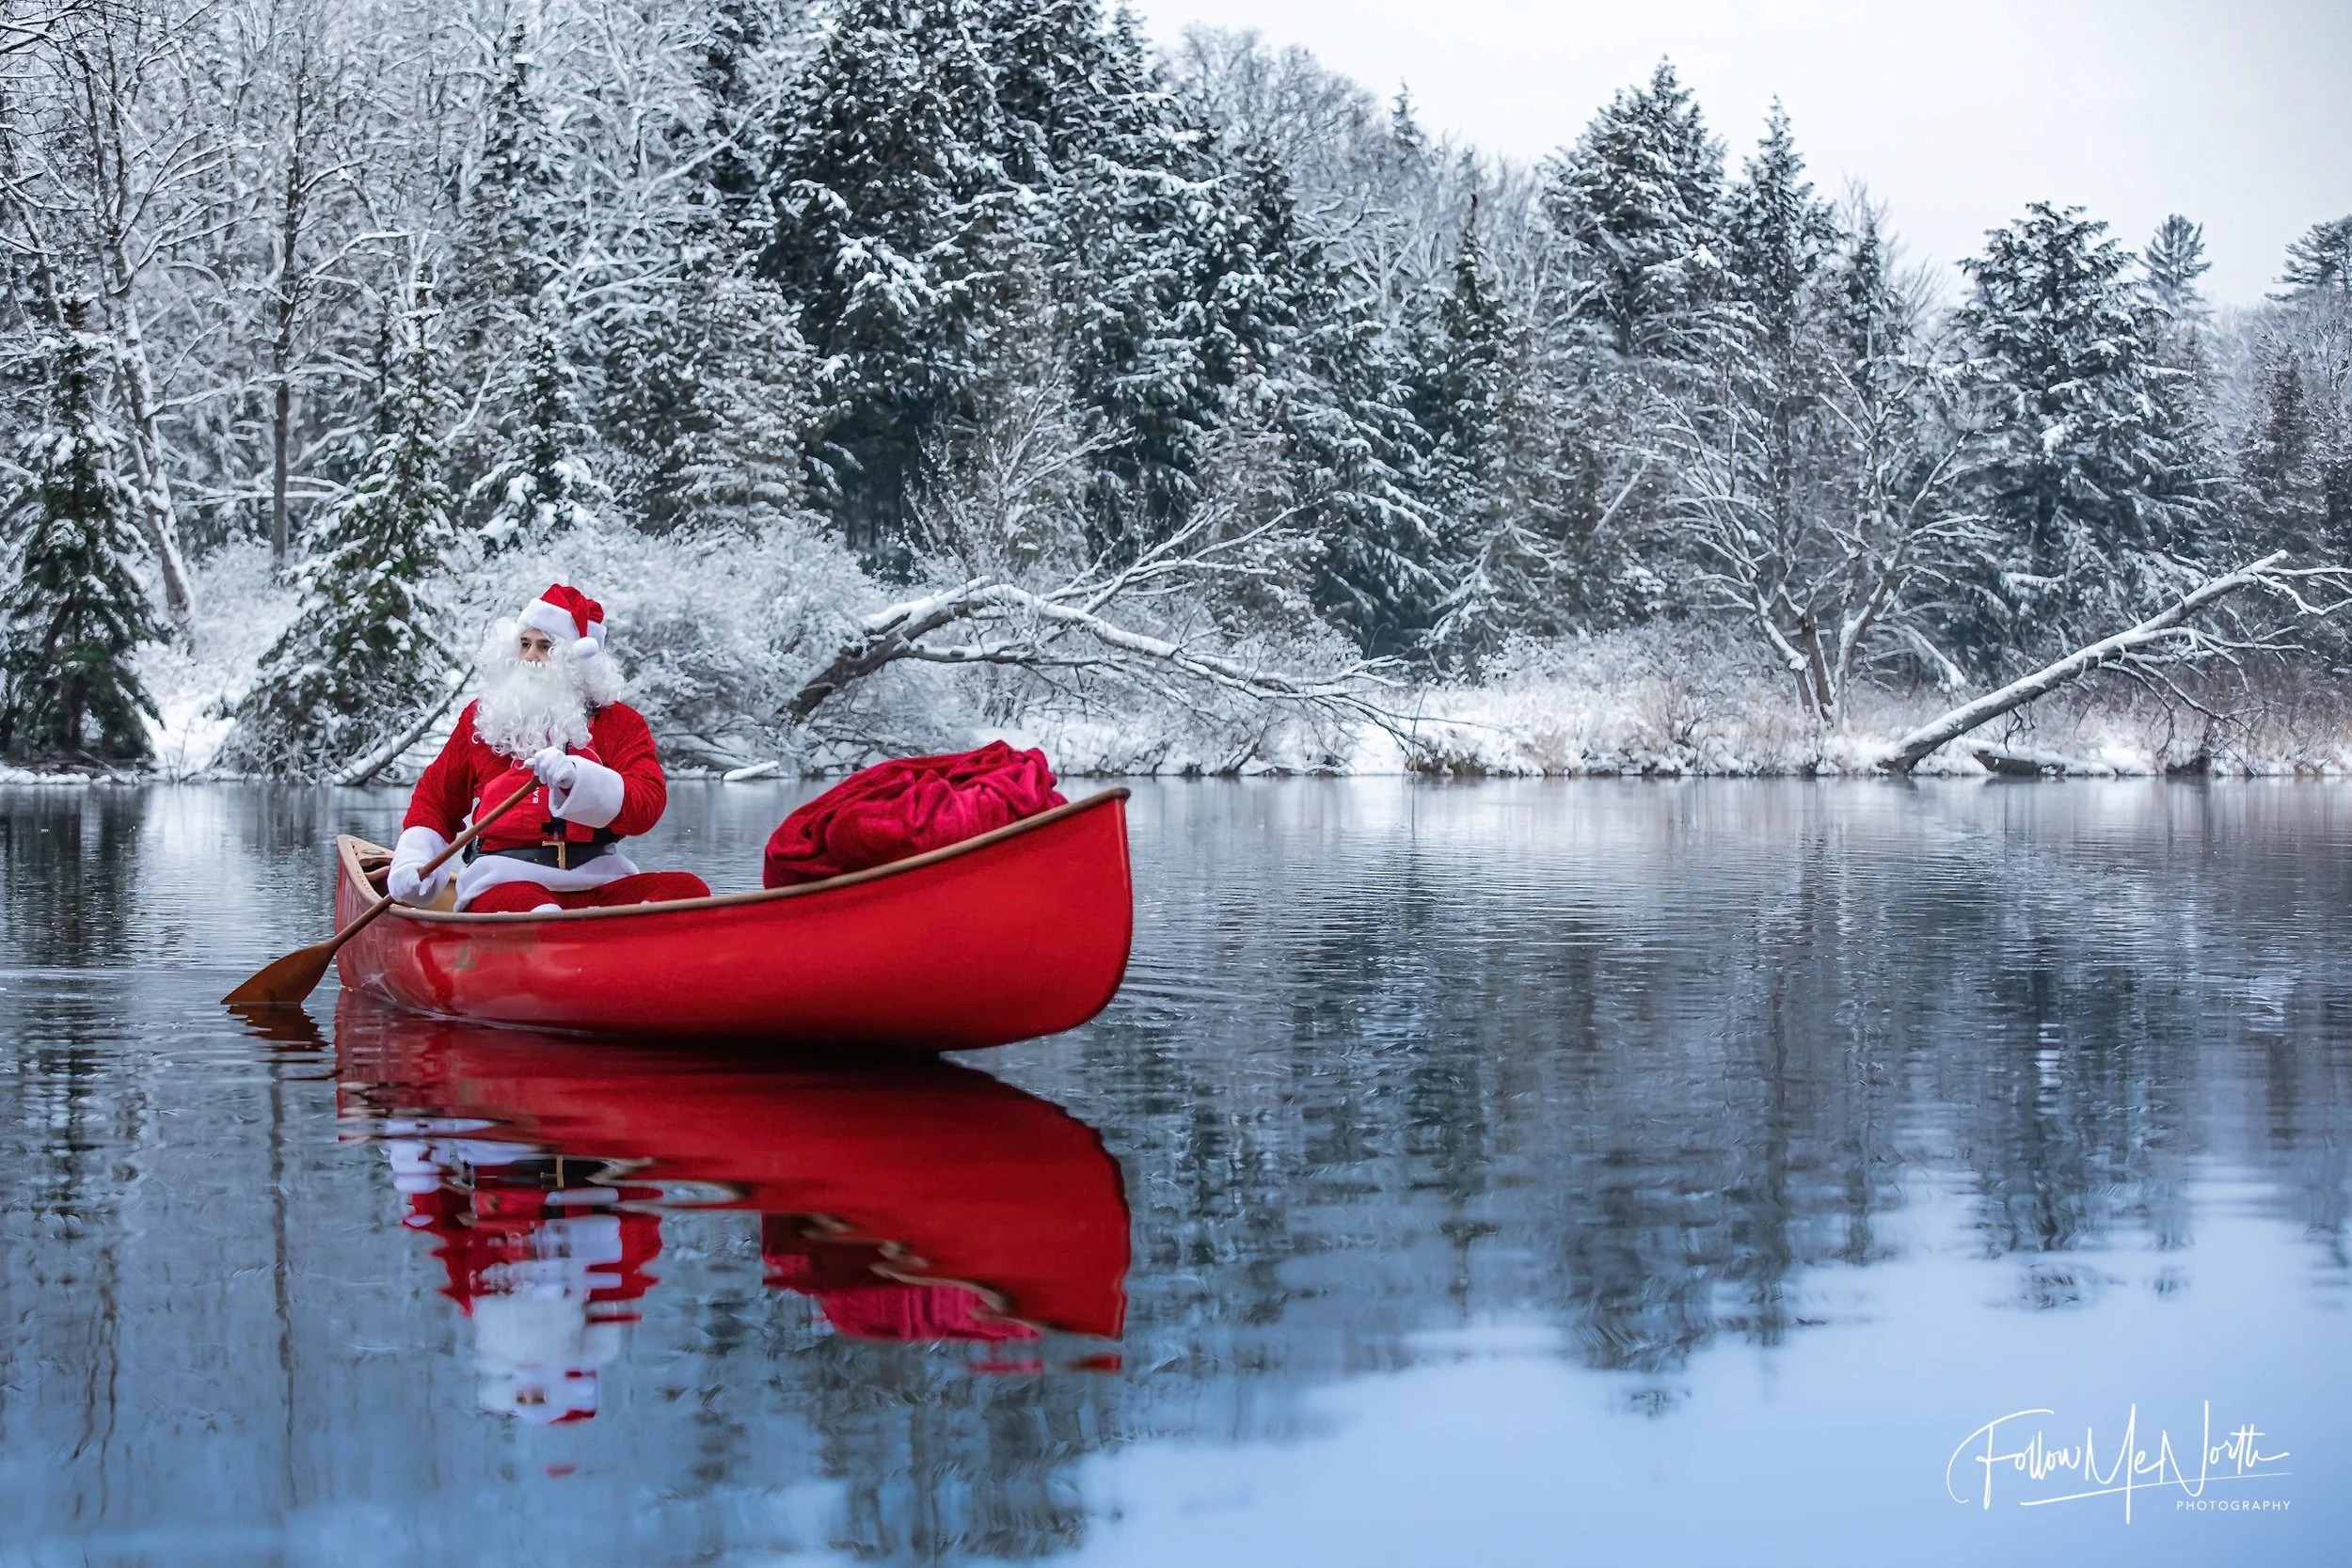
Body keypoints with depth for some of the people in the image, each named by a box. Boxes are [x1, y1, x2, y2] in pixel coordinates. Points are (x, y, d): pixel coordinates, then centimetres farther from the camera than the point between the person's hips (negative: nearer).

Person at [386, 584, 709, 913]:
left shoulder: (620, 722, 12)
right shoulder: (482, 717, 18)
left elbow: (648, 805, -5)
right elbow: (435, 798, 26)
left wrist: (577, 778, -23)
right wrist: (412, 859, 7)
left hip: (598, 882, 1)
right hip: (505, 879, -1)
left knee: (687, 890, -29)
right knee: (523, 908, -40)